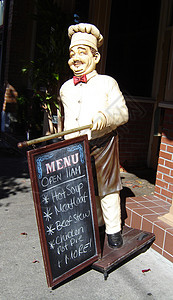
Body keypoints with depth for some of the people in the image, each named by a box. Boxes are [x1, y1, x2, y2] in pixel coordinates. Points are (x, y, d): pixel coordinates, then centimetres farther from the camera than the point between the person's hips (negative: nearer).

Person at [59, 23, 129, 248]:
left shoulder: (107, 83, -2)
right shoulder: (66, 88, 12)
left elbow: (123, 113, -8)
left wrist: (105, 117, -28)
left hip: (102, 146, -4)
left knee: (107, 188, 6)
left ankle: (113, 229, 23)